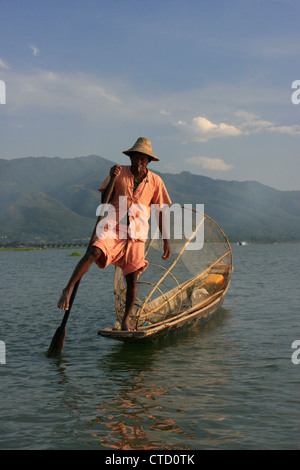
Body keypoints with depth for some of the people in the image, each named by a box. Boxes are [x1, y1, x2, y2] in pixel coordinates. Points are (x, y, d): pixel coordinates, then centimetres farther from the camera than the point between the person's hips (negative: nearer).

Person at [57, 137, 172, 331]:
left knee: (132, 279, 1)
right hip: (112, 228, -1)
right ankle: (68, 290, -27)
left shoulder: (155, 181, 4)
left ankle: (126, 320, 16)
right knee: (93, 253, -29)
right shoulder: (119, 173, 3)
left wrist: (166, 242, 6)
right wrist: (112, 179, -14)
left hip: (136, 235, 1)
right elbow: (104, 200, 2)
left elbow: (161, 213, 9)